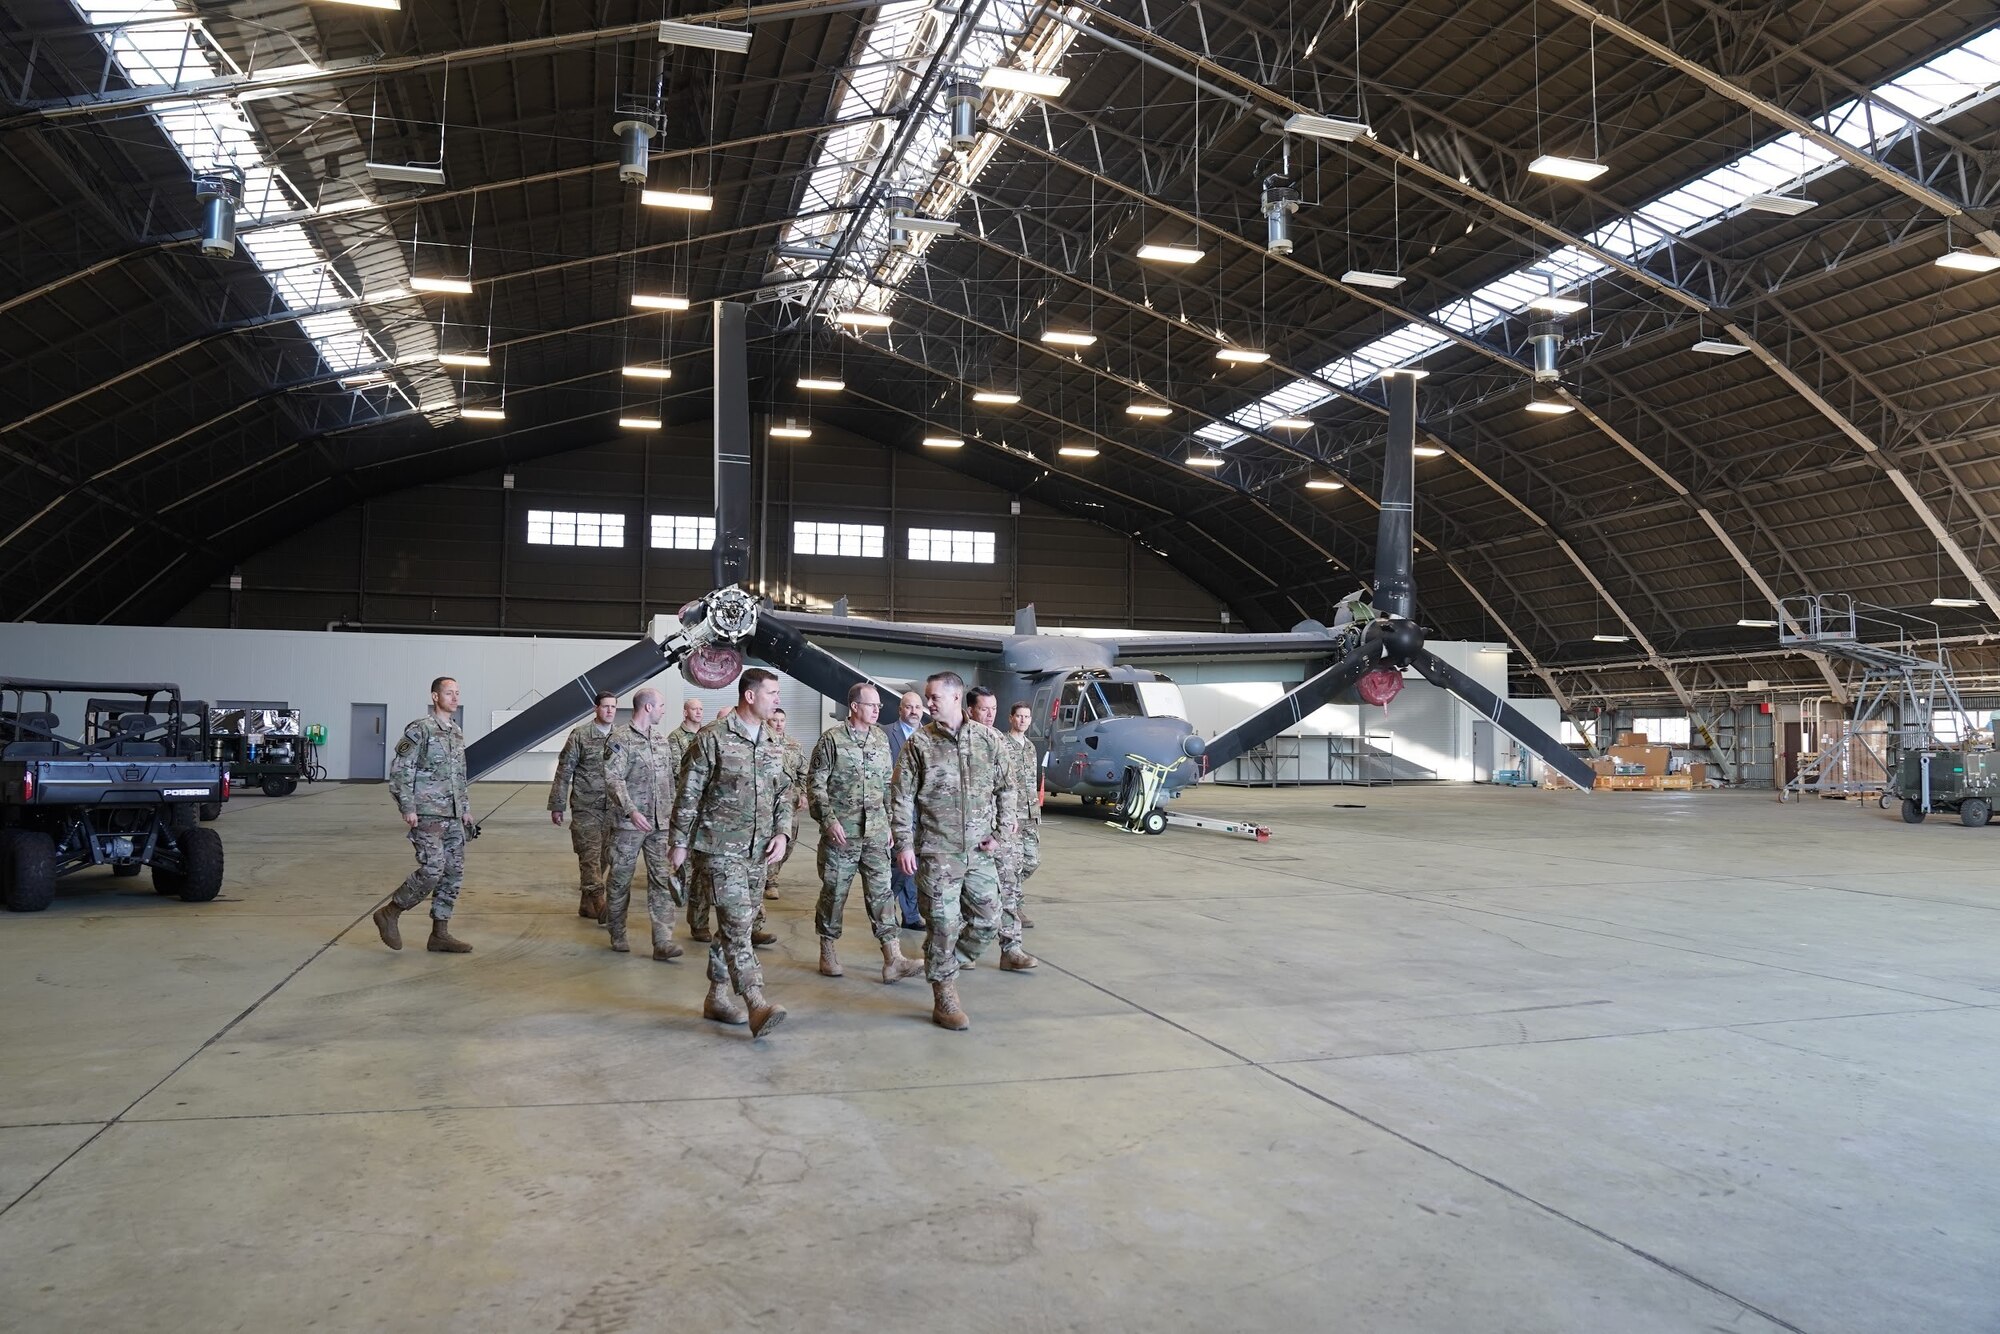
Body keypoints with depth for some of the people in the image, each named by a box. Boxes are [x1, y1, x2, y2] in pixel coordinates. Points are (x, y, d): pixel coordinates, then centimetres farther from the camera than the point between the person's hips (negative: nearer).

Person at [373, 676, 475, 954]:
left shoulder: (457, 732, 14)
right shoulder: (420, 730, -9)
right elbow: (399, 770, -11)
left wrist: (466, 808, 18)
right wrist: (407, 808, -16)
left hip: (453, 816, 8)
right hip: (427, 816, -8)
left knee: (453, 873, 5)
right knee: (432, 871, -13)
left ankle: (440, 934, 11)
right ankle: (389, 913, 8)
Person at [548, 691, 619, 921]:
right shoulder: (580, 735, -4)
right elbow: (564, 772, -1)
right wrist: (556, 806, -3)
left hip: (613, 808, 4)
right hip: (586, 806, -4)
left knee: (604, 856, 7)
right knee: (590, 855, -7)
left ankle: (586, 904, 19)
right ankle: (599, 903, -9)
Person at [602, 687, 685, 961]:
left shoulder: (662, 736, 11)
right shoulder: (621, 739, -10)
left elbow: (675, 768, 20)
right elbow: (612, 779, -17)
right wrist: (631, 811, -27)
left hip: (661, 822, 5)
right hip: (629, 823, -5)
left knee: (662, 881, -2)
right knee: (621, 879, 8)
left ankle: (663, 942, -4)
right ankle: (618, 934, 25)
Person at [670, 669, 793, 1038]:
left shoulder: (774, 742, 9)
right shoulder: (713, 738, -10)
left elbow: (783, 792, 16)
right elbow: (688, 794, -6)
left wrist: (782, 834, 3)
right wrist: (680, 842, -5)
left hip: (758, 850, 7)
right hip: (720, 847, -7)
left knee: (733, 924, 13)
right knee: (737, 924, -13)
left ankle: (717, 997, 25)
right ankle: (757, 1005, -18)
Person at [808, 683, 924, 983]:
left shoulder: (881, 739, 9)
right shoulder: (832, 739, -6)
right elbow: (815, 783, -7)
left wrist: (890, 821, 12)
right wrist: (829, 819, -15)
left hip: (876, 833, 4)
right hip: (840, 833, -4)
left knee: (882, 892, -1)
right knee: (834, 892, 6)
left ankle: (893, 960, -4)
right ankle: (827, 952, 23)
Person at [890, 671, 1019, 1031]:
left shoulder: (989, 739, 3)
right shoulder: (918, 743, -2)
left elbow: (1007, 788, 10)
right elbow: (901, 798, -1)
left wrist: (1000, 832, 3)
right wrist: (904, 844, -7)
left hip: (979, 852, 3)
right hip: (936, 852, -3)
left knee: (988, 922, 8)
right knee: (942, 924, -2)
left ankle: (942, 965, 30)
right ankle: (945, 999, 10)